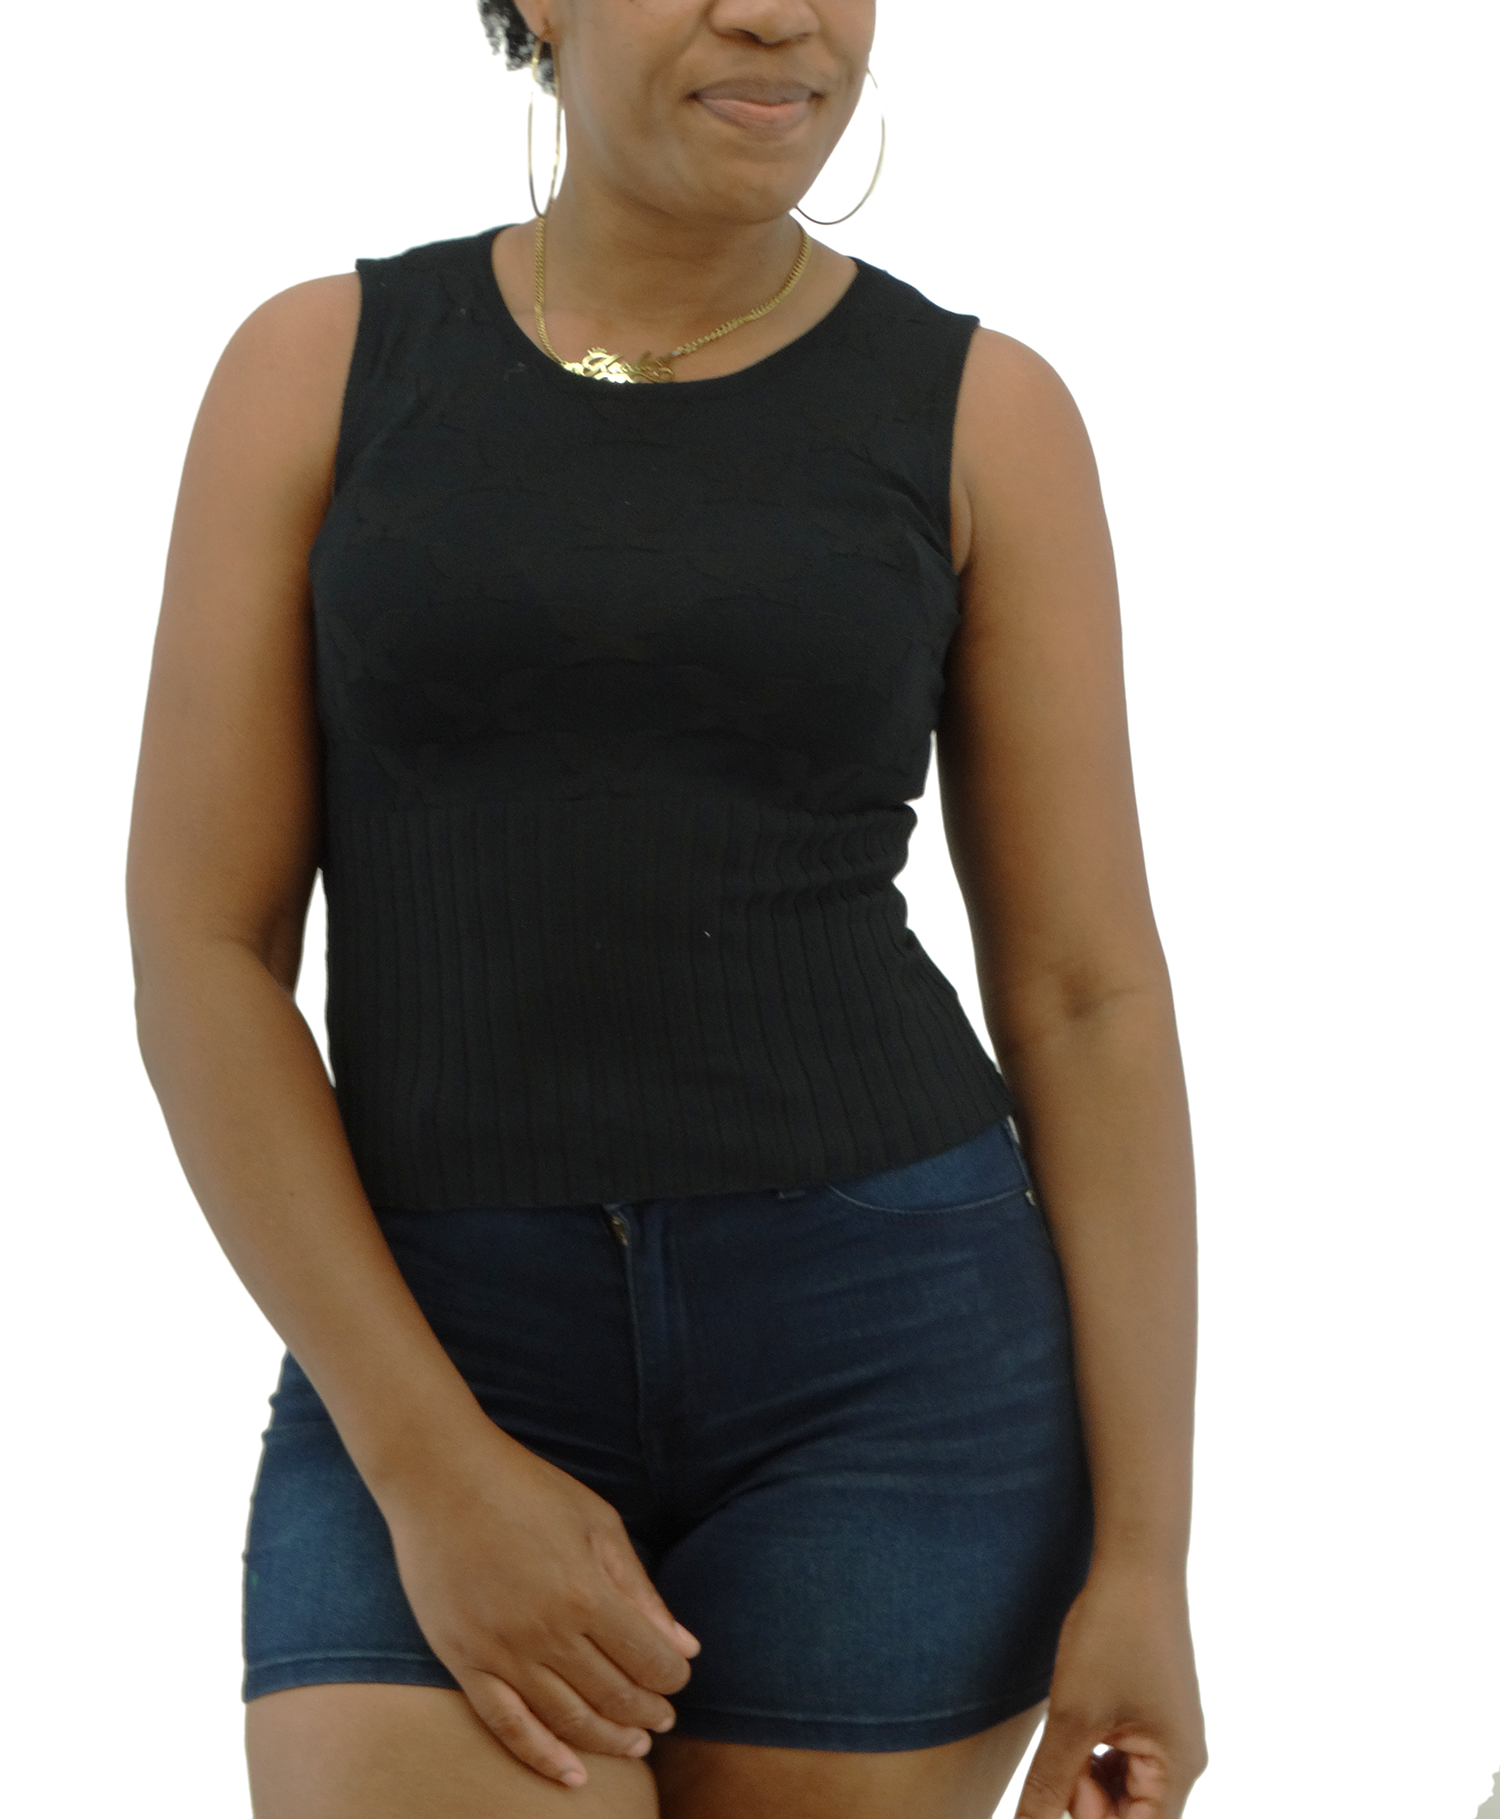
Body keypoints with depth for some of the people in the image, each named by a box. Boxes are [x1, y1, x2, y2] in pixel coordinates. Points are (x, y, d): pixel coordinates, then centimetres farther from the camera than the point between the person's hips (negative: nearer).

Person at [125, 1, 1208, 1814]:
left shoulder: (982, 417, 2)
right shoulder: (316, 369, 2)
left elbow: (1092, 1001, 1)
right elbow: (196, 951, -2)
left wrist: (1146, 1560, -6)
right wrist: (431, 1471, -13)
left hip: (885, 1360, 0)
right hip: (435, 1375, 0)